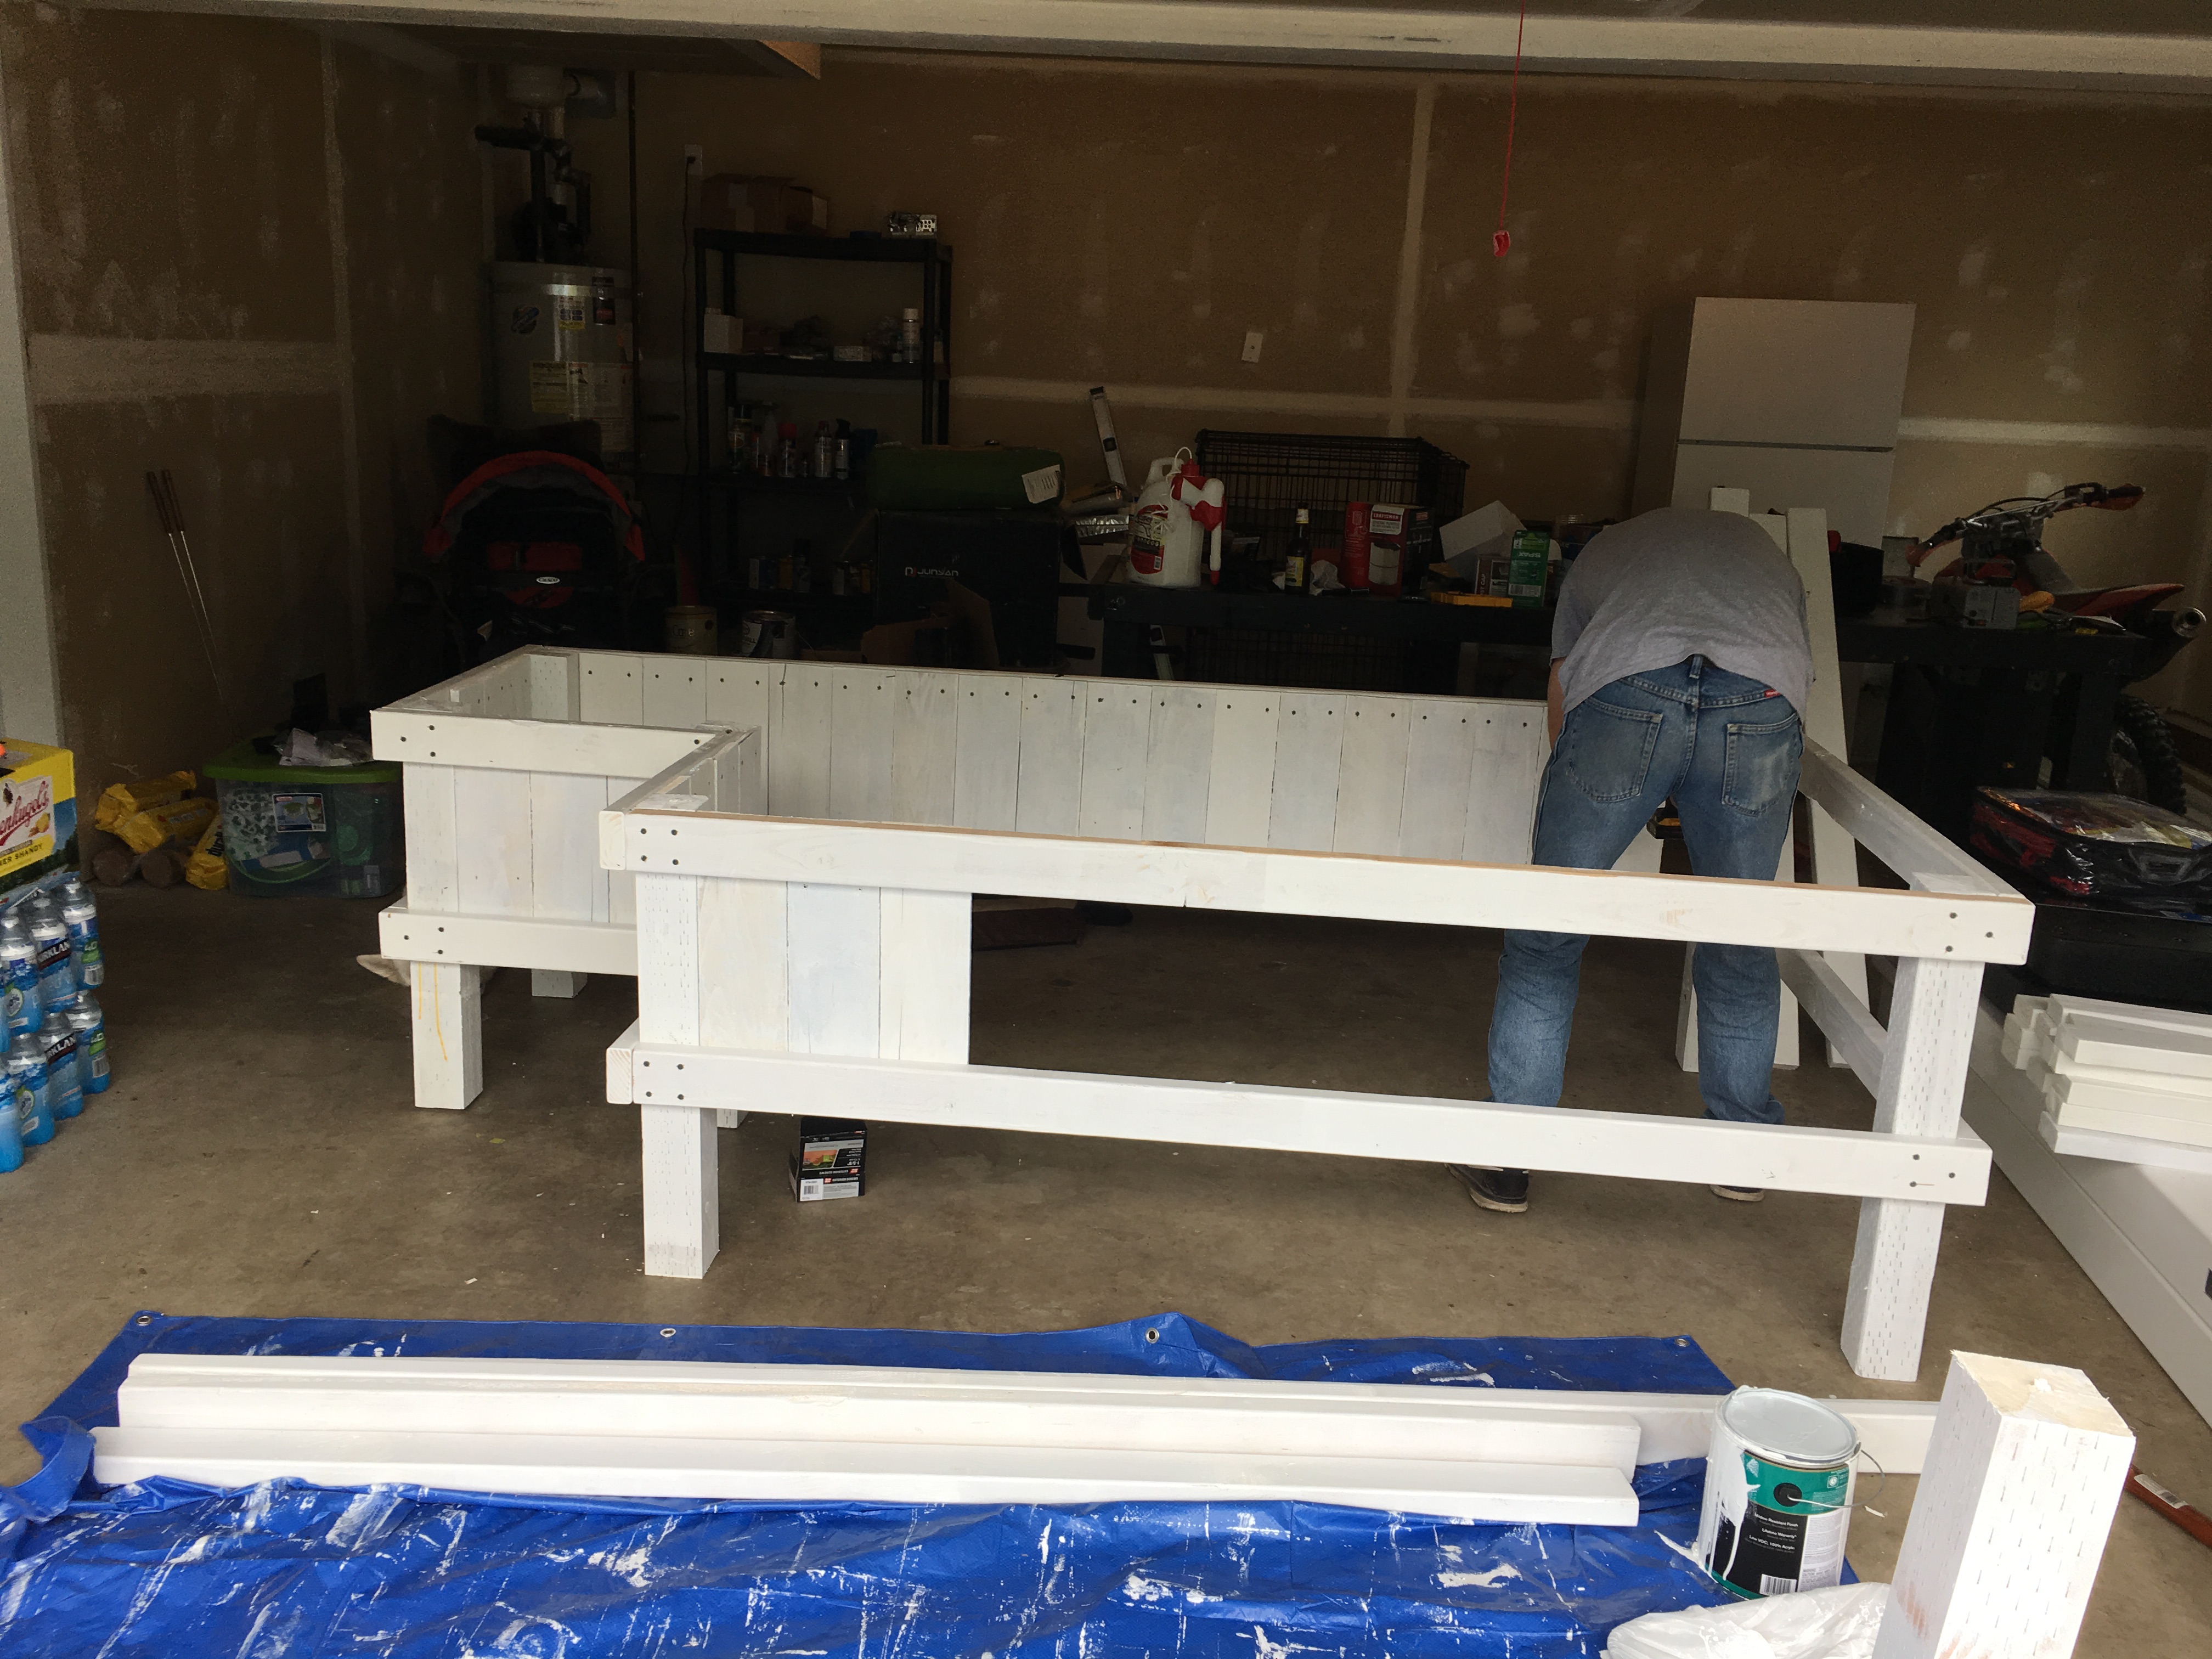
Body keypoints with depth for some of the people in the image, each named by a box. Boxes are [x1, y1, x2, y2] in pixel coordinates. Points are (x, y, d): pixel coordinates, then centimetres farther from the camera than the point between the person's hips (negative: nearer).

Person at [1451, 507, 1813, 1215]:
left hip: (1625, 694, -1)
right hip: (1762, 699, 2)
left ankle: (1505, 1159, 13)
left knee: (1546, 942, 10)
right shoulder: (1767, 549, 42)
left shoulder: (1601, 551, 39)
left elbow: (1561, 694, 37)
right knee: (1741, 945, 19)